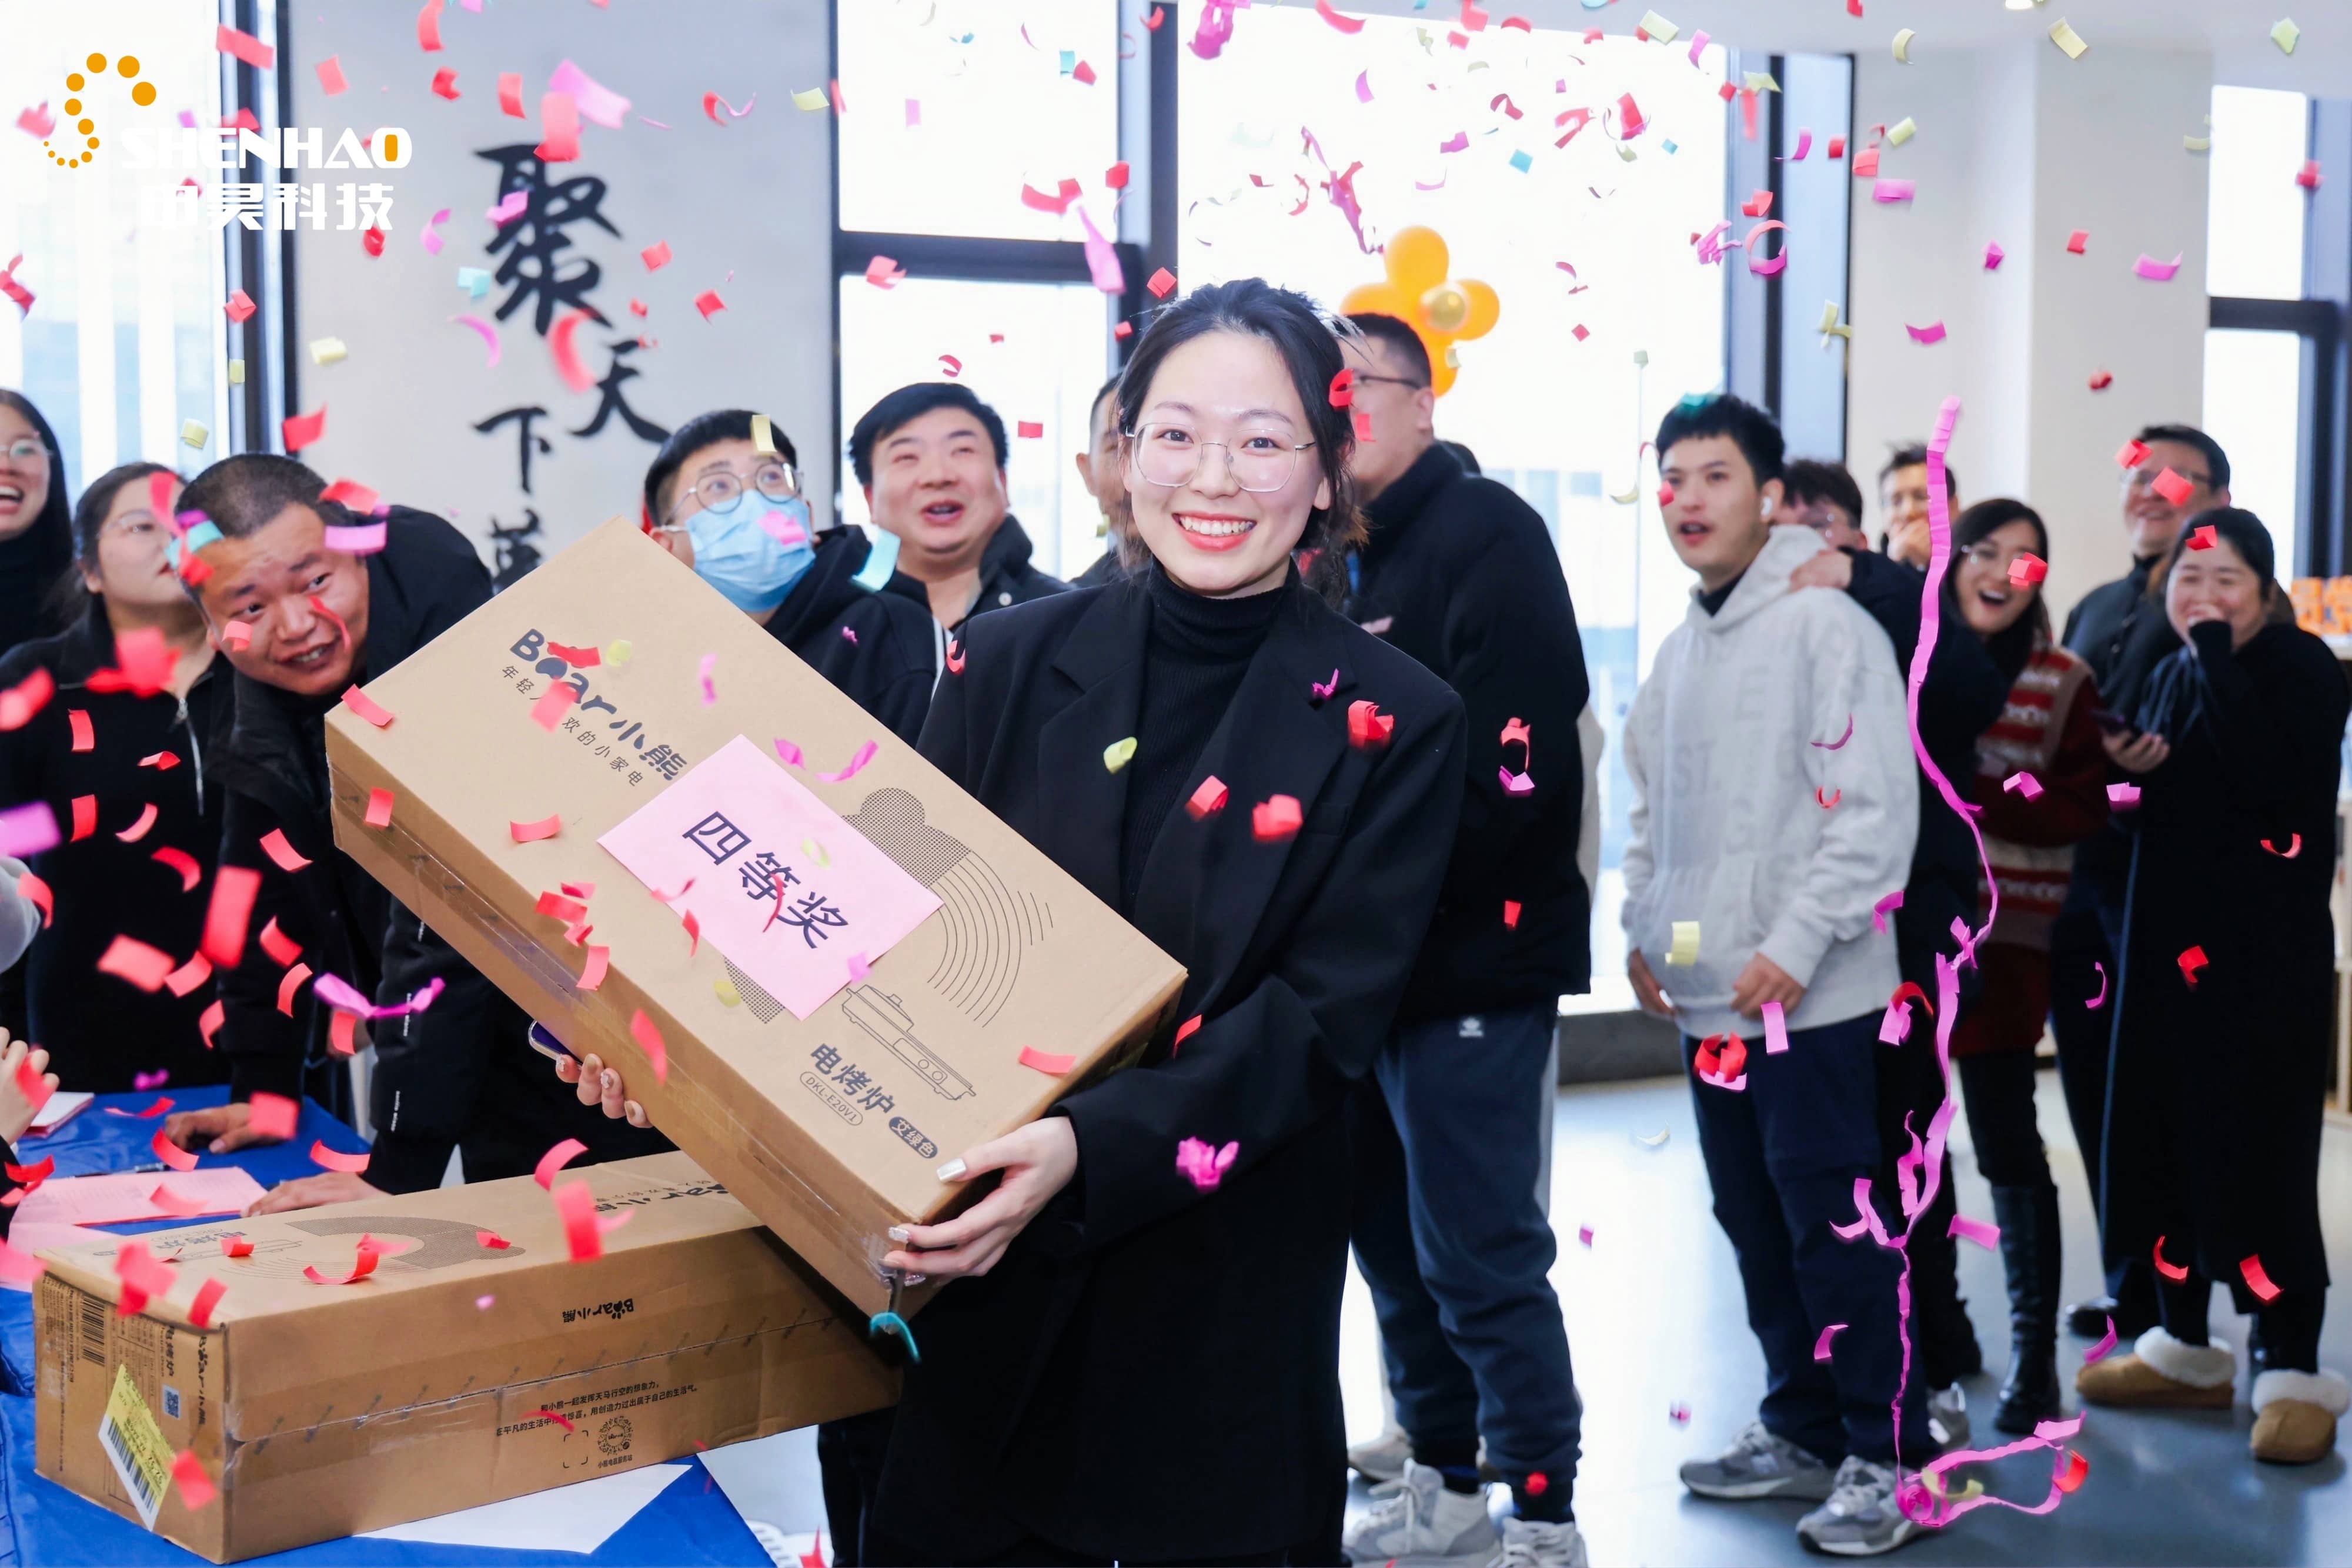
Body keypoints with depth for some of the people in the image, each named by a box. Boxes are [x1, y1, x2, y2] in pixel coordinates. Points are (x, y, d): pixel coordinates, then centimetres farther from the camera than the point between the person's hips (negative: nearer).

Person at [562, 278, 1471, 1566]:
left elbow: (1321, 1023, -13)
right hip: (983, 1278, 2)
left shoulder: (1394, 724, -6)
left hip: (1226, 1301, -2)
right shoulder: (1011, 662, 2)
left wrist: (1090, 1147, -27)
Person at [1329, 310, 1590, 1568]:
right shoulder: (1333, 559, 14)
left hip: (1467, 963, -8)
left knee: (1479, 1259, -3)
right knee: (1391, 1244, 16)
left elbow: (1511, 768, -20)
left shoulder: (1486, 534, -9)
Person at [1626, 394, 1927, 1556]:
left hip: (1809, 998, -8)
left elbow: (1875, 810, -16)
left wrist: (1793, 948, -19)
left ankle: (1886, 1454, 7)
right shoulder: (1679, 652, 15)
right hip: (1706, 997, 8)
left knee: (1832, 1226, -5)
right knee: (1753, 1221, 14)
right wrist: (1643, 926, 10)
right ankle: (1802, 1429, 27)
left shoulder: (1827, 627, -10)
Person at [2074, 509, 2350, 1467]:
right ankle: (2187, 1348, 23)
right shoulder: (2168, 677, 15)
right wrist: (2130, 775, -1)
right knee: (2164, 1141, 10)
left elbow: (2271, 782, -24)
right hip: (2170, 946, 7)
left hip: (2269, 956, -7)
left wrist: (2218, 659, -21)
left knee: (2263, 1152, -7)